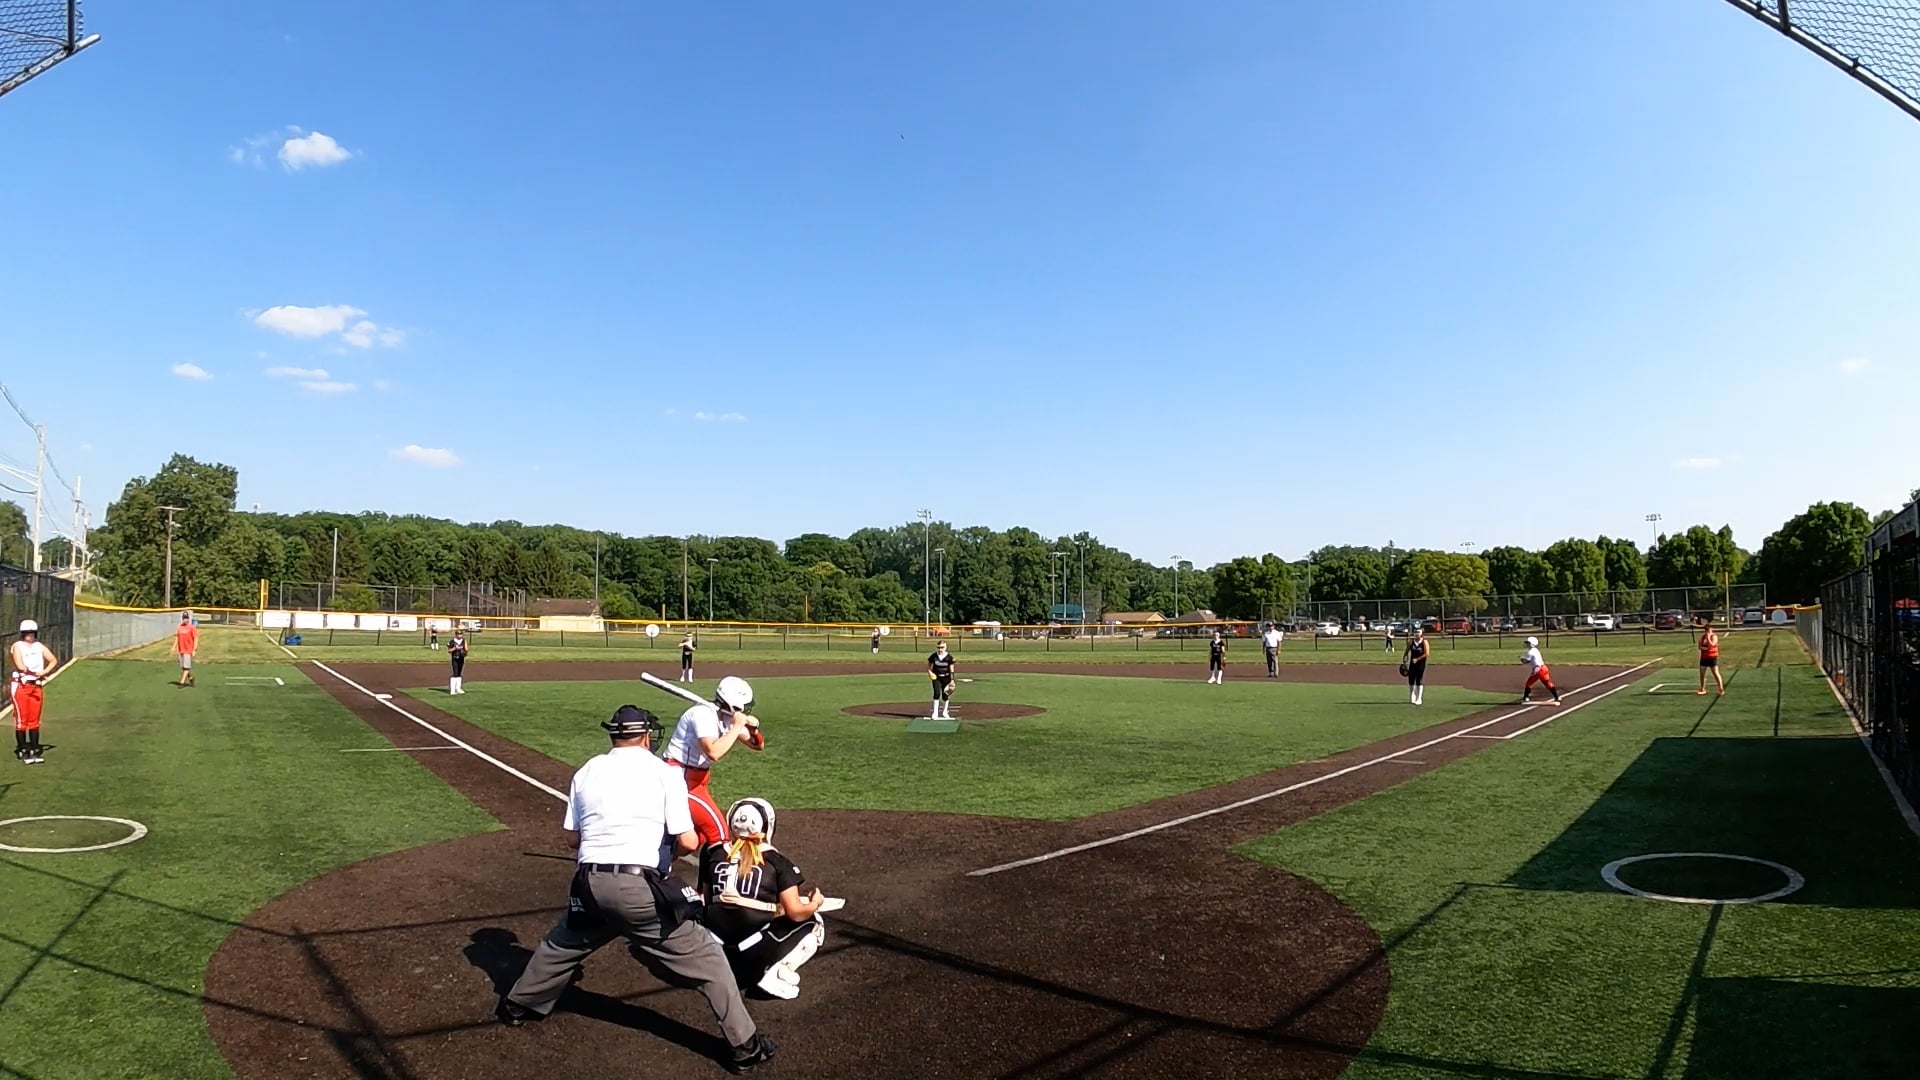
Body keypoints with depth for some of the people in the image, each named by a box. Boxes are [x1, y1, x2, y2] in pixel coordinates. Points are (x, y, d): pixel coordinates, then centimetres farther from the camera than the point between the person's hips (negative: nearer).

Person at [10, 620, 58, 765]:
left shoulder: (40, 647, 10)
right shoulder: (17, 646, -5)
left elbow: (54, 660, 6)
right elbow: (20, 665, -19)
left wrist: (44, 672, -9)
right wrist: (37, 672, -14)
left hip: (36, 687, 4)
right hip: (20, 686, -4)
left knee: (34, 721, 9)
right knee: (21, 720, -2)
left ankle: (35, 750, 15)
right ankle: (23, 751, 5)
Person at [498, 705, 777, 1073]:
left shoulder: (587, 772, 12)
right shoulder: (665, 772, 0)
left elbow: (576, 837, 15)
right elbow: (687, 842, -3)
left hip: (590, 884, 5)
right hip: (638, 886, -4)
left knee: (562, 945, 34)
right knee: (705, 958, 6)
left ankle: (517, 1005, 52)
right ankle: (745, 1046, 7)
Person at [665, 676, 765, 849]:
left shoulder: (728, 718, 5)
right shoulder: (704, 714, -22)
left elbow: (756, 745, 10)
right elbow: (713, 753, -36)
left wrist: (754, 729, -12)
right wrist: (737, 727, -26)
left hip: (694, 779, 10)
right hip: (680, 778, -10)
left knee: (701, 830, 20)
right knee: (717, 829, -10)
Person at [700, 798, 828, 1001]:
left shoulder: (713, 853, 7)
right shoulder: (776, 859, -2)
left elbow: (705, 901, 15)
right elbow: (796, 913, -5)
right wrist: (815, 902, 16)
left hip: (717, 947, 5)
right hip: (757, 950, -5)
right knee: (814, 924, 16)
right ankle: (775, 973, -5)